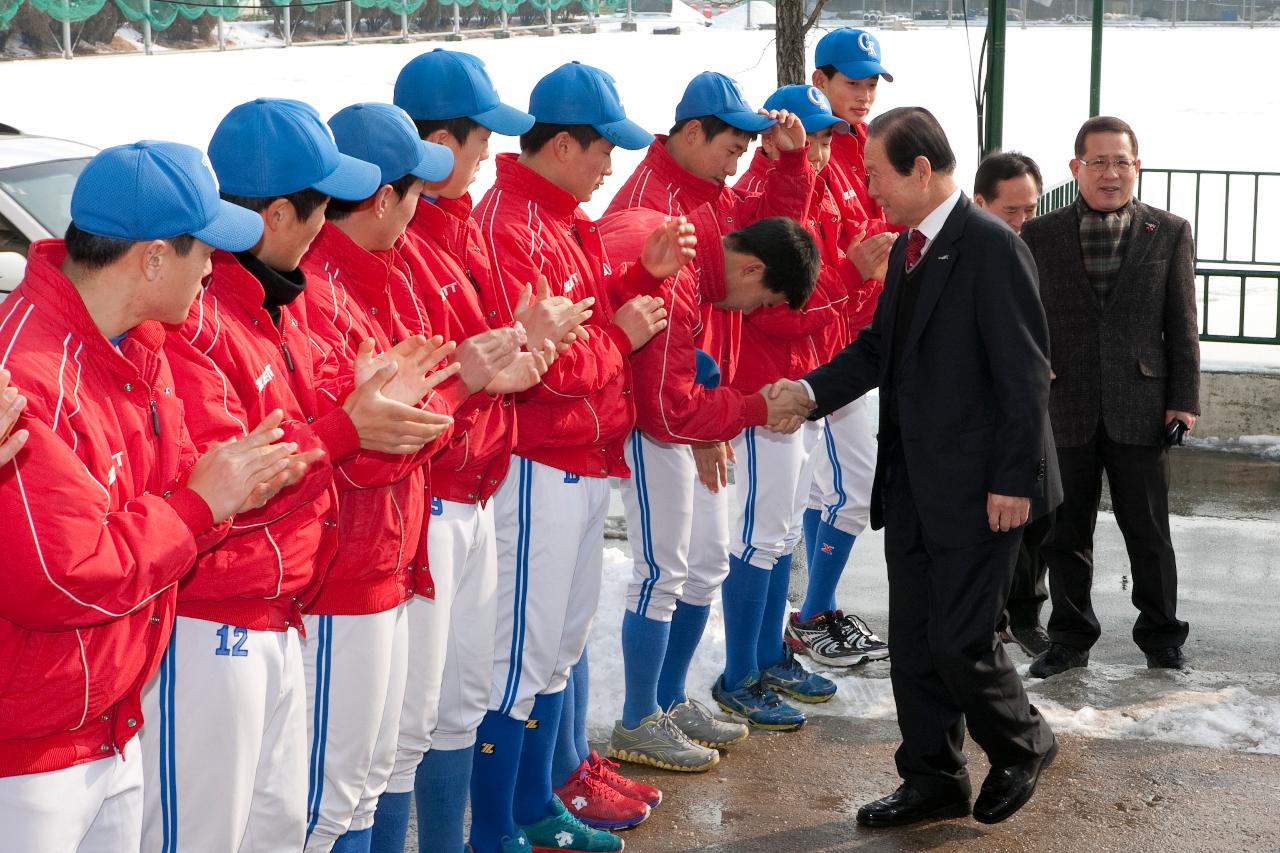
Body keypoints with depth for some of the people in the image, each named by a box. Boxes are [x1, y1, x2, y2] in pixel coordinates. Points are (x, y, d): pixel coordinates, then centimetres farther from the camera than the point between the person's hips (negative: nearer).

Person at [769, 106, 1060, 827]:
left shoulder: (992, 247, -15)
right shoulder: (909, 248, 11)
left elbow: (1025, 374, -17)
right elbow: (879, 348, 16)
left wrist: (1013, 481, -18)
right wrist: (810, 390, 0)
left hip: (976, 488, -8)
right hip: (913, 485, 8)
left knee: (962, 640, -3)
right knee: (914, 640, 12)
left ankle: (1024, 744, 23)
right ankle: (934, 780, 25)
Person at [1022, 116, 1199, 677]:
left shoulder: (1169, 233, 4)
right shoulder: (1040, 235, 4)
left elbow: (1182, 326, 3)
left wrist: (1183, 400, -2)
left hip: (1139, 410, -1)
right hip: (1064, 409, 1)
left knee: (1149, 533, 7)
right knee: (1066, 535, 9)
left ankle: (1161, 637, 23)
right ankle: (1070, 639, 22)